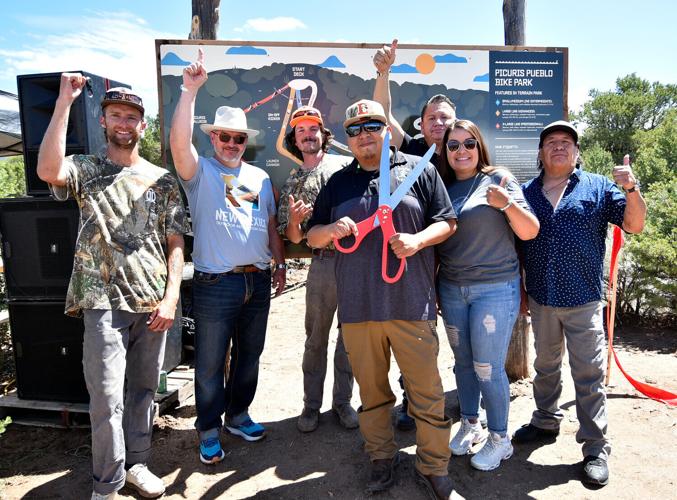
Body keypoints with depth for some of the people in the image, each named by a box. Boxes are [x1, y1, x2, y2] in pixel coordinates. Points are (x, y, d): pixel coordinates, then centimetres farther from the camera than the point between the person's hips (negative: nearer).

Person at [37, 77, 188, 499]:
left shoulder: (163, 180, 9)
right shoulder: (86, 169, 4)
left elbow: (176, 243, 5)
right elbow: (47, 171, -21)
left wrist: (171, 298, -5)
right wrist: (64, 102, -16)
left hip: (153, 304, 3)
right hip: (105, 302, -2)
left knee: (143, 389, 13)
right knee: (108, 397, 0)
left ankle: (136, 463, 32)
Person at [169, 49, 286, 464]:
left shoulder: (260, 177, 13)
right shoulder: (200, 171, -1)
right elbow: (179, 142, -21)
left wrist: (280, 264, 13)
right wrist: (190, 90, -25)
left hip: (258, 282, 5)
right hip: (215, 284, -5)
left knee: (249, 356, 17)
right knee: (211, 364, 6)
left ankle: (238, 415, 36)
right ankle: (209, 430, 24)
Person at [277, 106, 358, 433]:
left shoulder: (347, 165, 5)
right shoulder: (292, 184, 10)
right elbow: (293, 238, 9)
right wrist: (294, 219, -12)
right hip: (323, 264, 1)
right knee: (316, 338, 10)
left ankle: (343, 401, 27)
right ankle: (311, 405, 26)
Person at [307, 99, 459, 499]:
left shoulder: (419, 170, 5)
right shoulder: (338, 183, 14)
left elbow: (447, 222, 5)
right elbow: (312, 237, 15)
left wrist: (418, 241, -14)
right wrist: (332, 230, -8)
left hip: (412, 302, -2)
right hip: (357, 306, 3)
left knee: (427, 390, 5)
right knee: (372, 391, 15)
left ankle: (434, 466, 25)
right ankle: (383, 458, 35)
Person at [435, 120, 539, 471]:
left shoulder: (498, 179, -4)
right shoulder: (443, 187, 7)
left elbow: (530, 232, -7)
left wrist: (507, 204, -25)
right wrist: (434, 287, 7)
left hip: (495, 289, -4)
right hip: (451, 289, 4)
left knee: (488, 368, 1)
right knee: (463, 361, 14)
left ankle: (499, 439, 22)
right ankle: (469, 425, 34)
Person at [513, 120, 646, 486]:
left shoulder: (598, 188, 1)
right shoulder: (526, 192, 6)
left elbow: (634, 225, -5)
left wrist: (631, 190, -22)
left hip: (583, 299, -3)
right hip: (540, 298, 3)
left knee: (589, 376, 4)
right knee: (545, 367, 19)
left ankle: (595, 449, 17)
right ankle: (545, 423, 38)